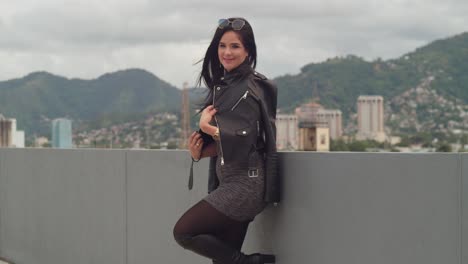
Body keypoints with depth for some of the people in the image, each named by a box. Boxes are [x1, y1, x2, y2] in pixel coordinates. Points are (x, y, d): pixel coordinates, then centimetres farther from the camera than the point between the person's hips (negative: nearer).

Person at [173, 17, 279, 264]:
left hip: (244, 182, -9)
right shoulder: (221, 86, 14)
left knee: (184, 231, -11)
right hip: (229, 182, 9)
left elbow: (240, 141, -18)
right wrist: (199, 149, -4)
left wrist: (206, 127, -8)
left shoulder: (248, 89, -12)